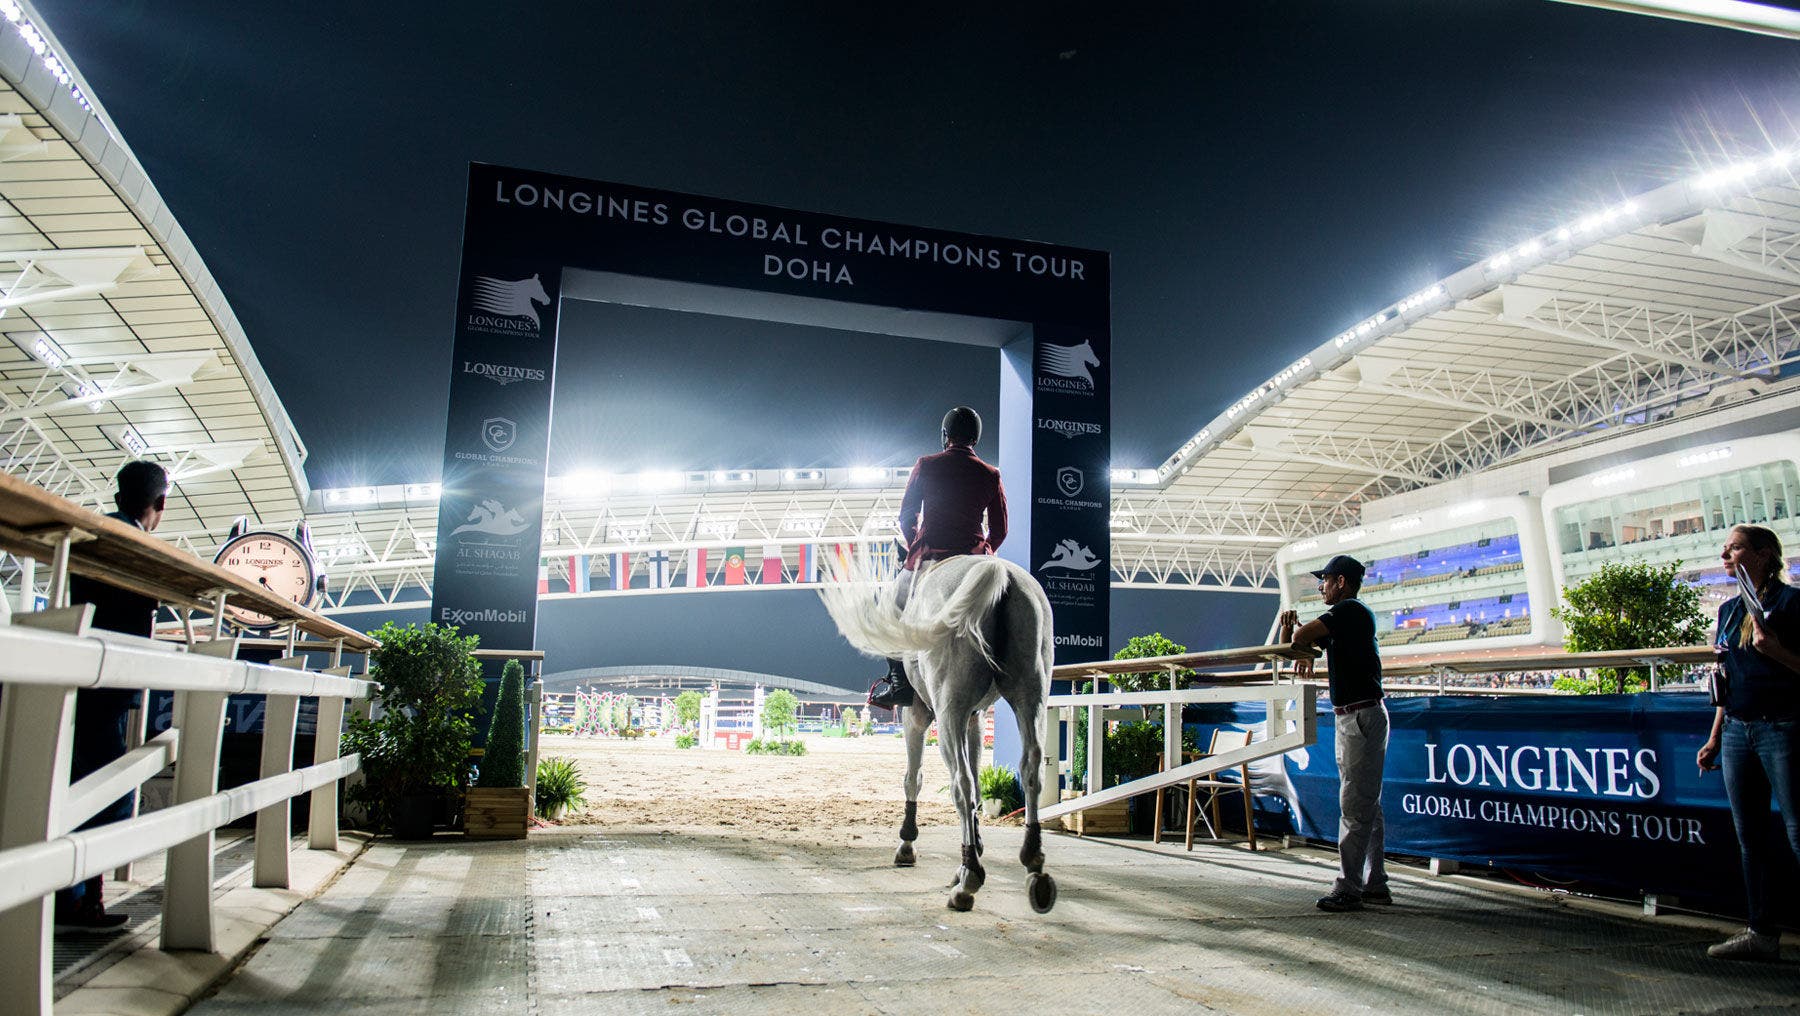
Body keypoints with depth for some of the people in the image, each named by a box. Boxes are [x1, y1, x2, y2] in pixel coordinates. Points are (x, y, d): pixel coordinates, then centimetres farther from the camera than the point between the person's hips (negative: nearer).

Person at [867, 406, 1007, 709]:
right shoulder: (990, 475, 6)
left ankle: (899, 680, 4)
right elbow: (999, 530, 6)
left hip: (927, 559, -1)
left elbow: (906, 516, 6)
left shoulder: (926, 466, 3)